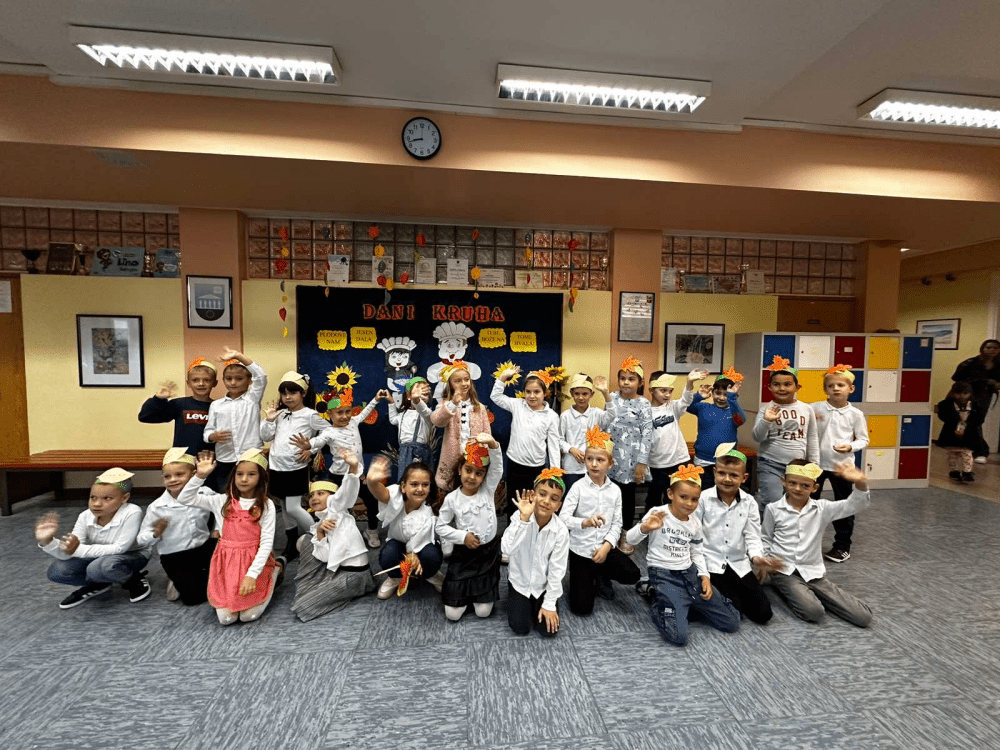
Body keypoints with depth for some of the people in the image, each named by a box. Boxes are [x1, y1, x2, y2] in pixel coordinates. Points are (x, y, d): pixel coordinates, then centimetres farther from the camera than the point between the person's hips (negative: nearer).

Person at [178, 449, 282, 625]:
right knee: (226, 618, -5)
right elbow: (185, 499, -2)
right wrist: (200, 476, -16)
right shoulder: (222, 501, -1)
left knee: (249, 616, -6)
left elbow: (267, 542, -12)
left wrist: (252, 574, -19)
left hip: (254, 562, -3)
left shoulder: (265, 505, -10)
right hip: (227, 562, 3)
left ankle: (275, 570, 17)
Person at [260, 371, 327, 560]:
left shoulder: (309, 415, -9)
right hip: (277, 467, 6)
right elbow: (265, 437, 9)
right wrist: (269, 420, -5)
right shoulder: (280, 414, 7)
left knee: (293, 508, -8)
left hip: (296, 468, -6)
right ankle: (291, 546, 27)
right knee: (284, 509, 14)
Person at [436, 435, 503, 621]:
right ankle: (461, 590, 35)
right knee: (453, 614, 6)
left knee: (483, 611, 9)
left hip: (489, 551, 0)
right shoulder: (452, 499, -11)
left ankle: (483, 590, 39)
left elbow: (497, 467, -26)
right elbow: (441, 527, -3)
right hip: (463, 553, 0)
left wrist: (493, 444, -44)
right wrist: (463, 536, -17)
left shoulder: (488, 490, -11)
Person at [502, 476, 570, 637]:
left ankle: (538, 604, 26)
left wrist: (549, 604, -9)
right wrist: (524, 518, -42)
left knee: (548, 630, -4)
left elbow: (557, 570, -14)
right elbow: (507, 549, -35)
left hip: (544, 585, 1)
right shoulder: (520, 517, -23)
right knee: (520, 628, -5)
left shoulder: (561, 531, -22)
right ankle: (518, 601, 26)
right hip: (519, 581, 0)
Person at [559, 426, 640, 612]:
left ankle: (601, 577, 14)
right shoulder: (578, 487, -13)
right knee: (582, 608, -4)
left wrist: (607, 546, -15)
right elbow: (563, 517, -21)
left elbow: (617, 523, -2)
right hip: (580, 549, -3)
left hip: (605, 547, 3)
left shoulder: (615, 490, -3)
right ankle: (586, 579, 30)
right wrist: (585, 522, -37)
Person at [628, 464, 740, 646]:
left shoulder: (695, 523, 5)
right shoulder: (659, 513, -14)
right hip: (664, 575, -6)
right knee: (679, 636, -22)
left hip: (690, 574, 6)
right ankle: (657, 601, 8)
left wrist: (705, 576, 2)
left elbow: (697, 553, 17)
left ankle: (683, 603, 20)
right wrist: (644, 528, -39)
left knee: (732, 622, 6)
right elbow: (631, 539, -19)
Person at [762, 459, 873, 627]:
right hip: (784, 572, -3)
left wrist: (860, 484, -30)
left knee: (863, 617, -7)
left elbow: (852, 506, -12)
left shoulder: (822, 508, 2)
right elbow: (765, 539, 8)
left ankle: (808, 594, 12)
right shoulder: (773, 509, -3)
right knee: (813, 612, -28)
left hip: (813, 573, 3)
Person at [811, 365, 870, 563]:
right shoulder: (815, 409, -3)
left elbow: (863, 440, 2)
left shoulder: (855, 414, -3)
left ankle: (842, 546, 25)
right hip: (816, 463, 1)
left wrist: (850, 446, -17)